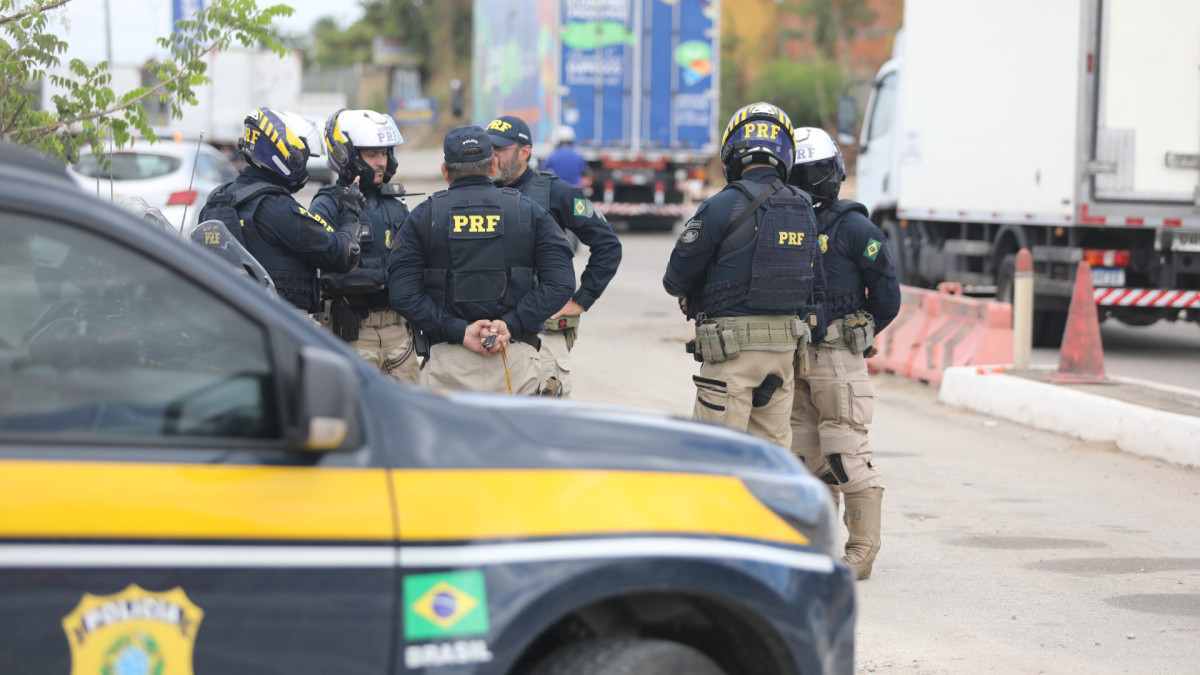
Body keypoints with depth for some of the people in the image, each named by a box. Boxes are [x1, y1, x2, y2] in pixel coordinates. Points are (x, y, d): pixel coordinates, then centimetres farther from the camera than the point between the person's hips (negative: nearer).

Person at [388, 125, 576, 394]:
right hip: (516, 362, 0)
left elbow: (402, 293, -5)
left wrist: (458, 331, -9)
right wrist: (511, 324, -9)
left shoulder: (422, 217, 7)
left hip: (448, 363, 0)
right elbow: (560, 284, -3)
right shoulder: (529, 211, 8)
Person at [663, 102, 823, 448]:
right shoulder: (804, 211, 9)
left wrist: (691, 295, 17)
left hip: (734, 344, -7)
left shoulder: (723, 207, -12)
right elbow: (815, 285, 17)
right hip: (785, 345, 7)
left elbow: (677, 279, -5)